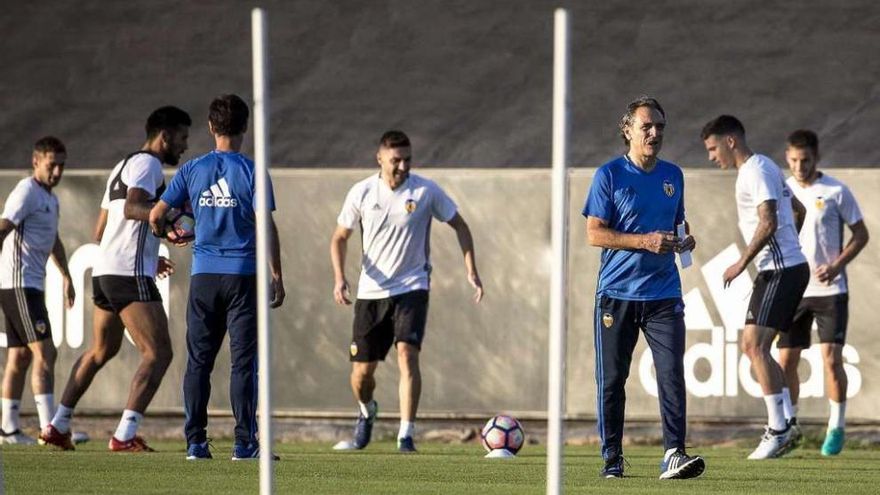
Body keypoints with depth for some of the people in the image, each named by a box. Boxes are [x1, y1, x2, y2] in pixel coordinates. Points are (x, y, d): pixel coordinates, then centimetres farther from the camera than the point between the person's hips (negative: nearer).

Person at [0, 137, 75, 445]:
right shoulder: (26, 193, -12)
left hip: (30, 287, 10)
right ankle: (50, 428, -19)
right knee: (44, 353, -14)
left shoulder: (51, 199, 18)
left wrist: (66, 276, 37)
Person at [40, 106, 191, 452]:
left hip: (104, 271, 10)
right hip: (130, 276, -10)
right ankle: (125, 435, -19)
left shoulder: (121, 167, 23)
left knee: (100, 351, 24)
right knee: (158, 352, -10)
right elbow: (131, 208, -24)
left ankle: (58, 426, 27)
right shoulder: (148, 164, -6)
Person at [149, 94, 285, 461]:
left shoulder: (192, 169, 4)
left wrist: (168, 235, 28)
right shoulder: (252, 171, -4)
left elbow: (156, 215, 6)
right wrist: (277, 276, -4)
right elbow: (265, 226, -9)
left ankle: (195, 441, 5)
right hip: (243, 276, -2)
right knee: (243, 361, 0)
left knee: (198, 361, 8)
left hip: (204, 276, 2)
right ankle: (244, 442, -4)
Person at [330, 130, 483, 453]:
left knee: (407, 354, -23)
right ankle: (366, 412, 40)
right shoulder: (362, 193, -3)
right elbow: (340, 237, 6)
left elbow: (459, 225, 6)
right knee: (362, 371, 5)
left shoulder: (426, 192, -6)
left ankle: (406, 437, -20)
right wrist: (339, 277, -10)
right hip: (371, 290, 2)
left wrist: (471, 270, -2)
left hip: (412, 288, -2)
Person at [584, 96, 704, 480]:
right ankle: (611, 459, 14)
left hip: (663, 293, 3)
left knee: (672, 374, -11)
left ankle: (673, 455, -15)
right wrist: (645, 241, -17)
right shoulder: (609, 175, -3)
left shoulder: (673, 175, 12)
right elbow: (594, 234, -7)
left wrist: (683, 242, 1)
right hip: (616, 293, -3)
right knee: (611, 379, 3)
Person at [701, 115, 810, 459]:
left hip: (780, 270, -11)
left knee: (755, 344, -15)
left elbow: (769, 223, -22)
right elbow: (798, 210, 31)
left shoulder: (756, 170, -12)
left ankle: (779, 430, -16)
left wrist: (743, 262, -18)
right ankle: (787, 424, 11)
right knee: (753, 346, 11)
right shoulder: (763, 168, 19)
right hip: (788, 267, 11)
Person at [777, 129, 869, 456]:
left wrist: (836, 266, -14)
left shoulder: (836, 192, -5)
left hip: (830, 290, -3)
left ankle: (836, 428, 3)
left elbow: (861, 235, -1)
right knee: (786, 359, 2)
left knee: (831, 357, -10)